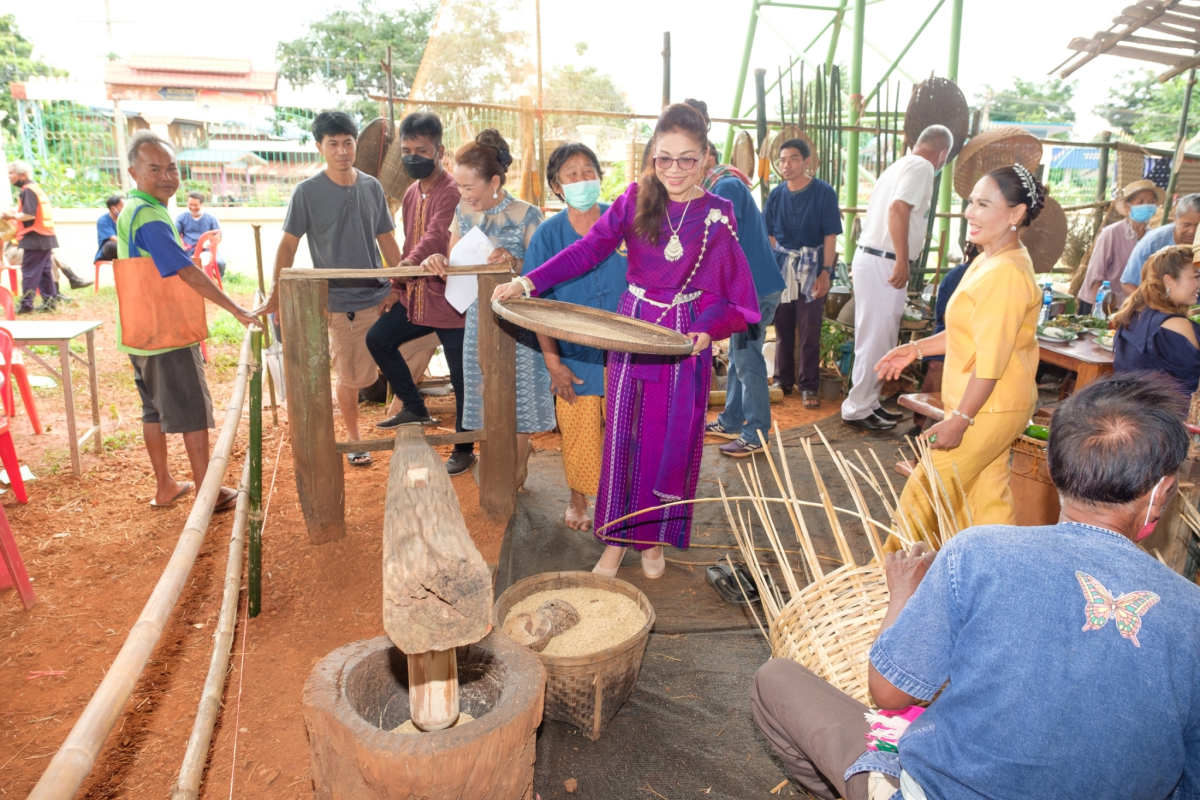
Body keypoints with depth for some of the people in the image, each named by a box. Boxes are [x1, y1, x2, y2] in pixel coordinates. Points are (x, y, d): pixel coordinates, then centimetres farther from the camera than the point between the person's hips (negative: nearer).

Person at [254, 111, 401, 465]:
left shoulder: (372, 187, 5)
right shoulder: (307, 192, -6)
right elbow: (288, 244, -5)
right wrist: (275, 295, -11)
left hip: (379, 295, 3)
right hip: (339, 301, -3)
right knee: (350, 377, 5)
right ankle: (354, 439, 23)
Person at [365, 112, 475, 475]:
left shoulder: (451, 191, -15)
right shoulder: (411, 193, 13)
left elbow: (435, 236, -31)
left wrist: (407, 266, -45)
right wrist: (397, 288, 17)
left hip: (450, 297, -8)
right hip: (416, 294, 8)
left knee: (461, 376, 1)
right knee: (378, 338, 9)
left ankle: (464, 449, 18)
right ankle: (414, 408, 23)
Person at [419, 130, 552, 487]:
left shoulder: (526, 215, -13)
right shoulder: (463, 212, 3)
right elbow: (454, 264, 7)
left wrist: (514, 263, -28)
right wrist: (438, 261, -15)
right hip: (478, 317, 5)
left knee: (517, 395, 5)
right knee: (486, 395, 11)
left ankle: (517, 468, 24)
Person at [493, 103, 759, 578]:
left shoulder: (717, 216, -5)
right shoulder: (635, 200, -1)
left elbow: (731, 293, -4)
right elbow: (590, 248, -7)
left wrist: (708, 329, -23)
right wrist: (529, 282, -18)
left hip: (685, 342, -1)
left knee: (672, 442, 7)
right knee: (622, 437, 7)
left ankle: (656, 538, 27)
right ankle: (618, 537, 23)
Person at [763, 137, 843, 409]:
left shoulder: (824, 192, -6)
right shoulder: (776, 194, 4)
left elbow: (830, 236, -7)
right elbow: (770, 236, 8)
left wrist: (826, 272, -14)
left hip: (811, 267, -3)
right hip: (781, 266, 3)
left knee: (810, 331, -2)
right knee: (782, 327, 9)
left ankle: (808, 386, 7)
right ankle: (783, 380, 21)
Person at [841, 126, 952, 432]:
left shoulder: (901, 165, 21)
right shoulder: (922, 168, -8)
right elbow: (898, 208, -23)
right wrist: (902, 260, -26)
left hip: (870, 257, 10)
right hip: (883, 262, -10)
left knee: (876, 338, 14)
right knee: (876, 340, -4)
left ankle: (868, 402, 21)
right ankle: (857, 408, 3)